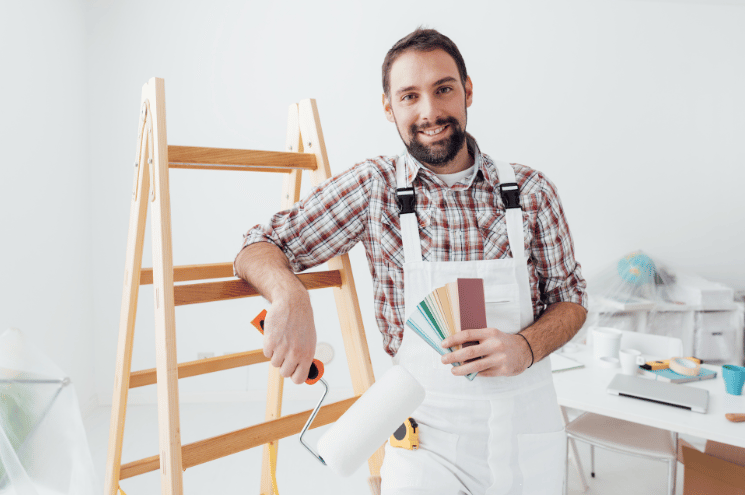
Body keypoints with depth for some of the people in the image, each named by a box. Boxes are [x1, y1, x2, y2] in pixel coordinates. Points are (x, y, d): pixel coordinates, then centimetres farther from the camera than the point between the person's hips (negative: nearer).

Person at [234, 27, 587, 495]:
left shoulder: (531, 190, -5)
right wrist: (290, 295, -30)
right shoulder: (374, 187, -8)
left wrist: (525, 347, -17)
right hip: (429, 436, -2)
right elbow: (258, 248, -7)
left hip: (528, 426, 3)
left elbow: (571, 298, 5)